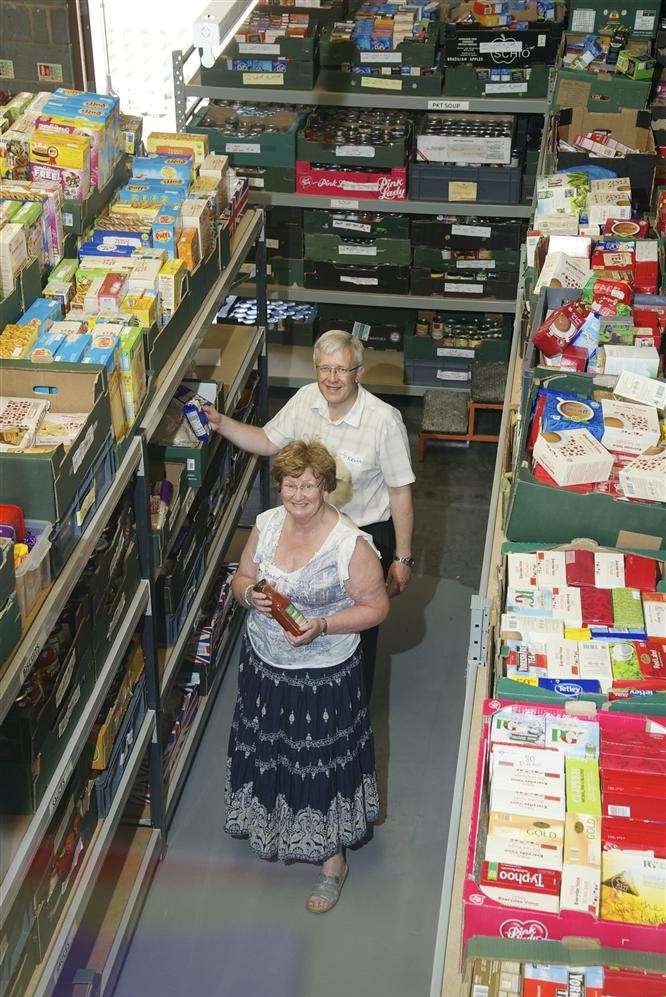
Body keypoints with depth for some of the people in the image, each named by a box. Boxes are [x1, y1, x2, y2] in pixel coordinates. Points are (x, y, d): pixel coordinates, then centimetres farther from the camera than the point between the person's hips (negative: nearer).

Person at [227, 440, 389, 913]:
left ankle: (333, 859, 28)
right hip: (264, 662, 5)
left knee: (322, 762, 8)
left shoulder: (351, 544, -22)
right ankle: (270, 823, 51)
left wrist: (323, 627, -27)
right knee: (268, 749, 23)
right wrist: (250, 594, -15)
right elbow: (243, 578, 8)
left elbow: (376, 606, -14)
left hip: (323, 673, -5)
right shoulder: (266, 525, -5)